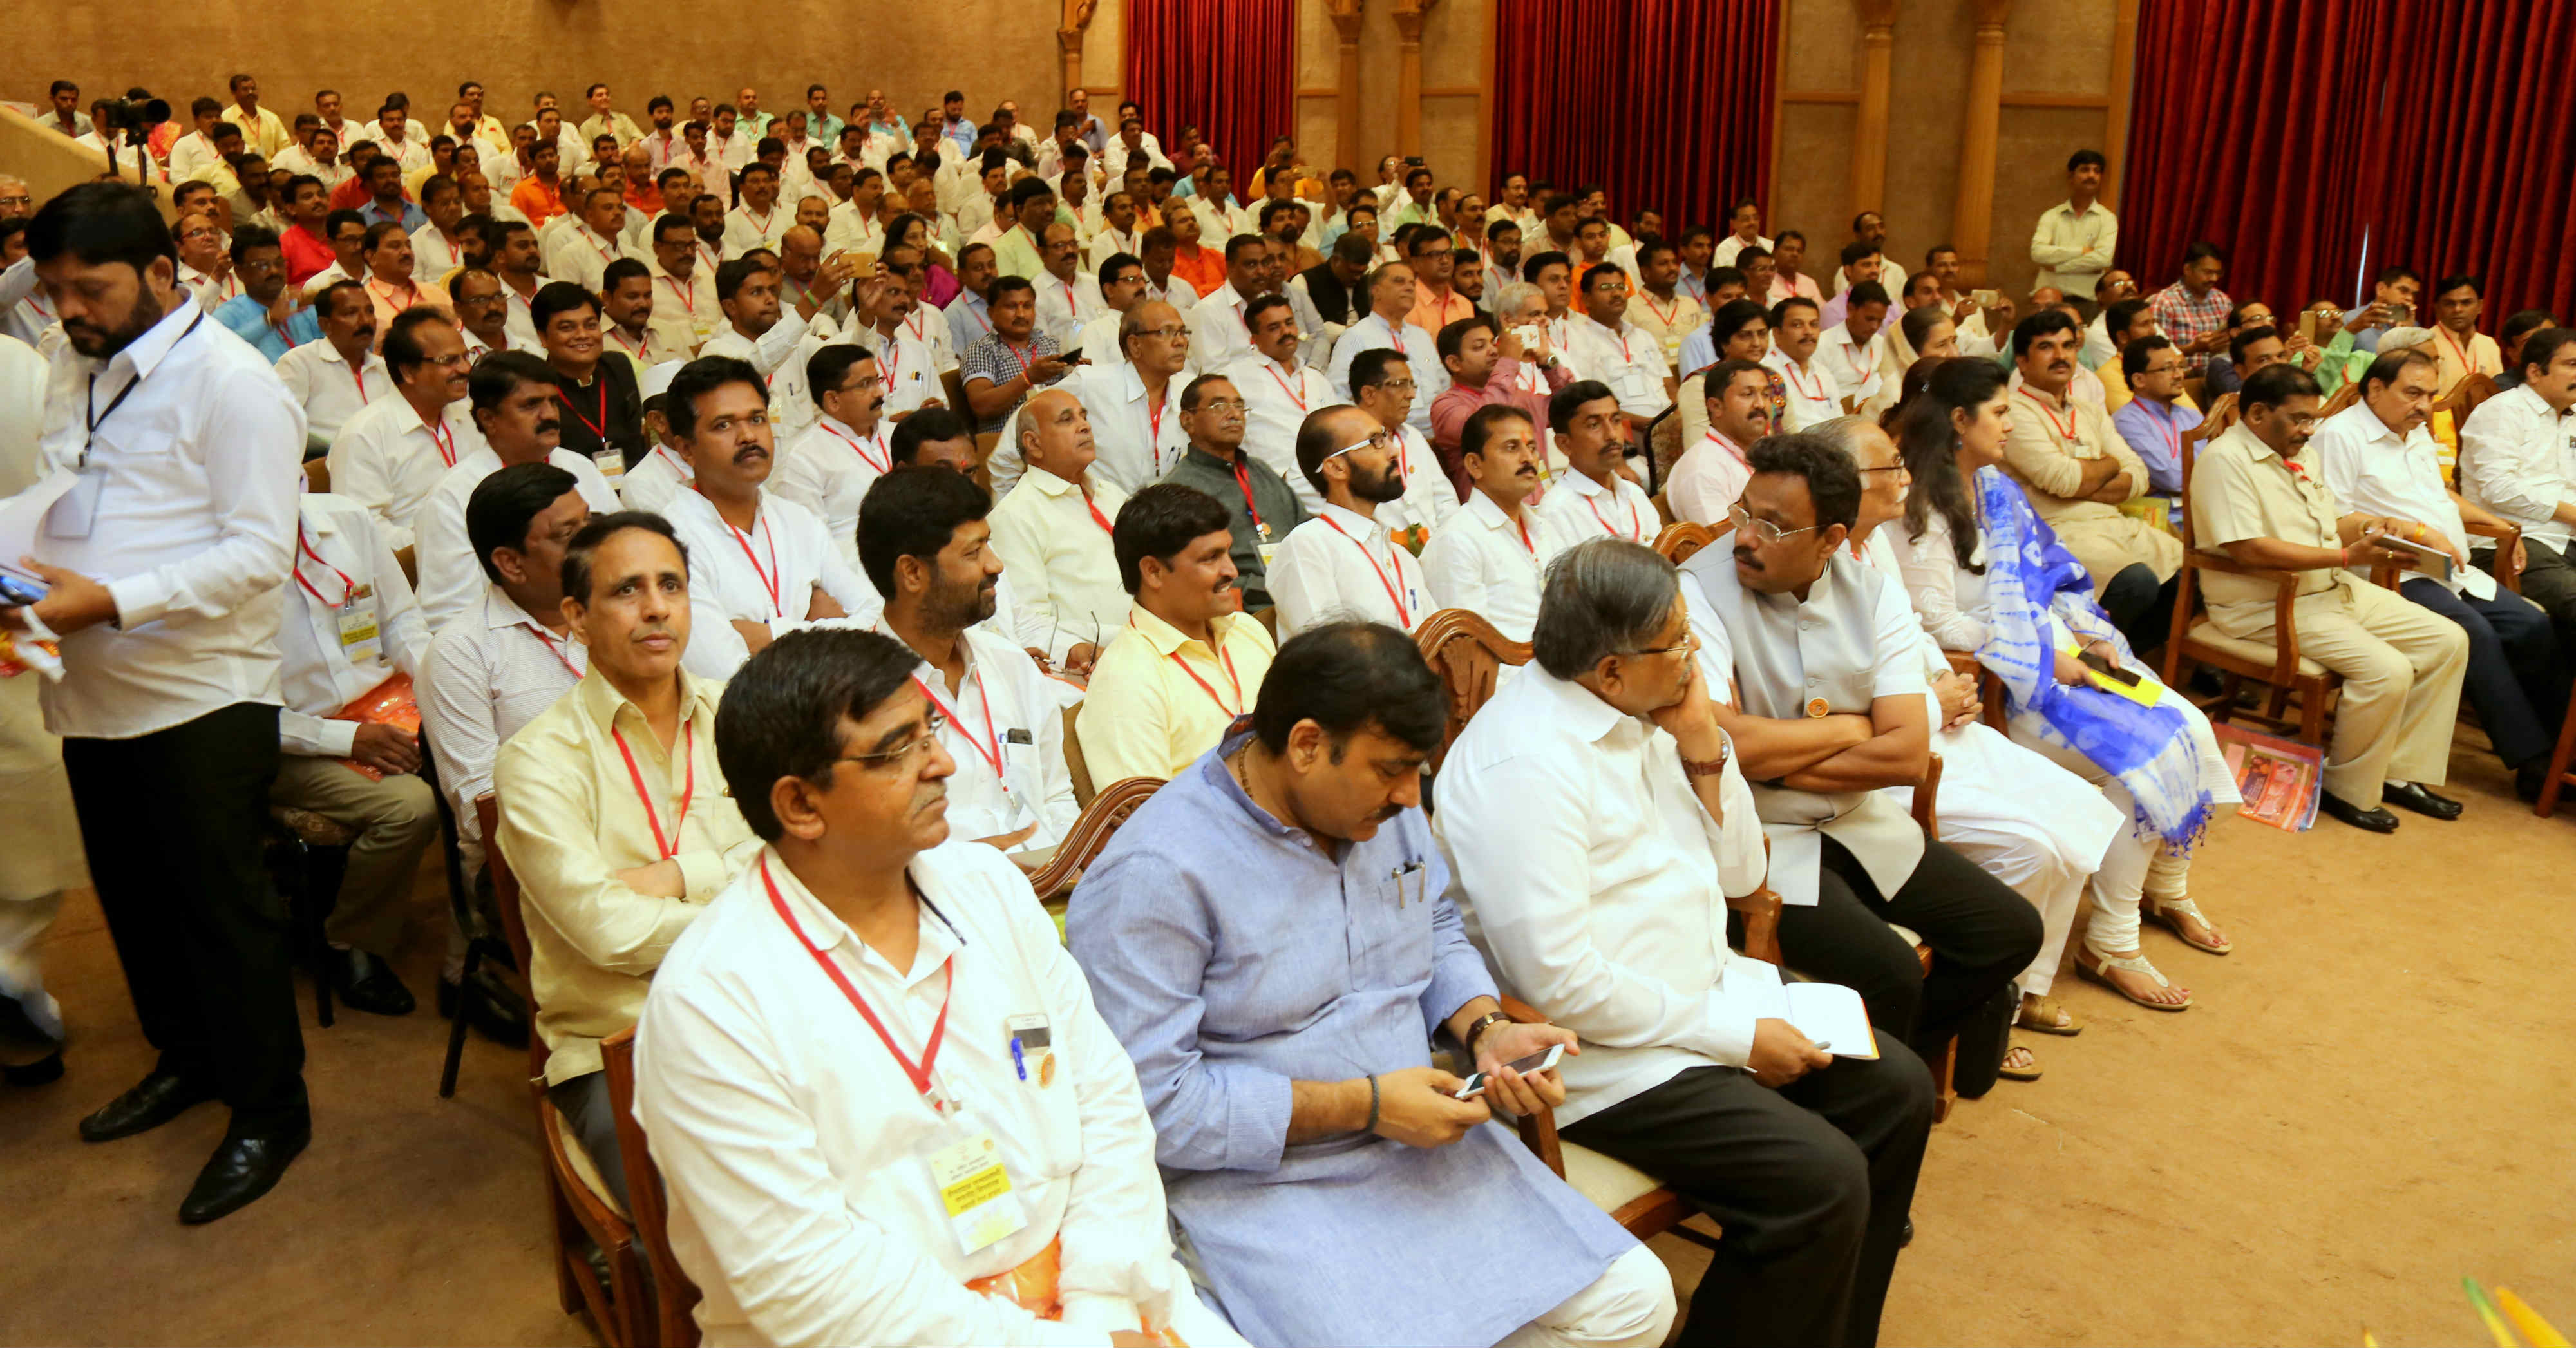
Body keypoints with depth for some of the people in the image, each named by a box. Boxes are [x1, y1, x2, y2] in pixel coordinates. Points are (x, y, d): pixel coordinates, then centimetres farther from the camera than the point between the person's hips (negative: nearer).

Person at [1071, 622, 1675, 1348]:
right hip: (1265, 1184, -7)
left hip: (1423, 1141, 7)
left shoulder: (1383, 806, 4)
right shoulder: (1153, 876, -19)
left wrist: (1486, 1030, -2)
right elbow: (1152, 1100, -21)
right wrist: (1365, 1106, -20)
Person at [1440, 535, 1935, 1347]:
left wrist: (1704, 748, -4)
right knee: (1821, 1179, -21)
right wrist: (1733, 1036, -18)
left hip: (1707, 996, 10)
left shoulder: (1644, 716, 6)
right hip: (1606, 1058, -10)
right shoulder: (1525, 763, -23)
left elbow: (1738, 874, 13)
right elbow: (1558, 981, -26)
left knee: (1898, 1090, 5)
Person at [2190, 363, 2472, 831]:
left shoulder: (2301, 457, 16)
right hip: (2267, 606, -10)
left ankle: (2400, 773, 8)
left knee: (2448, 641, 3)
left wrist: (2368, 526, -1)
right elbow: (2249, 549, -25)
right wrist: (2347, 556, -22)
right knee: (2386, 669, -25)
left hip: (2336, 590, 10)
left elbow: (2327, 526, 23)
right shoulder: (2225, 460, -15)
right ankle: (2348, 791, -5)